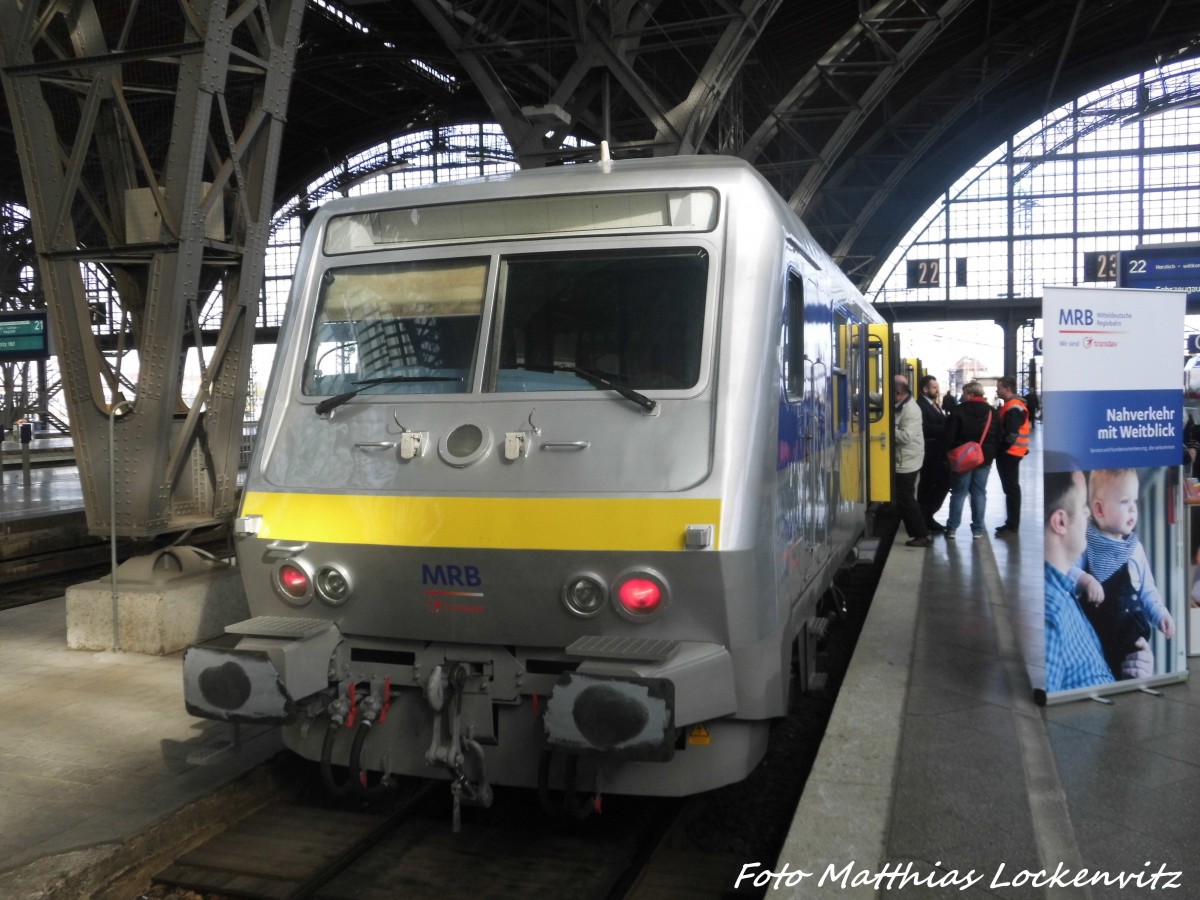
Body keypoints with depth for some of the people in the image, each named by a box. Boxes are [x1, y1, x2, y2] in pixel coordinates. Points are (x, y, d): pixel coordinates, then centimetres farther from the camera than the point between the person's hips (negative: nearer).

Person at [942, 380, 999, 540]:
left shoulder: (959, 410, -9)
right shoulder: (991, 412, 5)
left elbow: (950, 435, -10)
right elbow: (997, 436, 7)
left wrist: (949, 453, -1)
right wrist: (992, 455, 11)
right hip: (984, 458, 3)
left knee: (958, 492, 4)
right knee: (979, 493, 8)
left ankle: (952, 528, 6)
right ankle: (977, 529, 9)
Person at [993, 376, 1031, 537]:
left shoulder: (1013, 408, -17)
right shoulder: (1010, 405, 15)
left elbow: (1012, 434, -24)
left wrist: (1000, 449, -16)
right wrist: (1000, 448, 11)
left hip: (1009, 453, -10)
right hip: (1009, 453, 10)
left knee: (1011, 488, -6)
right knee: (1010, 488, 13)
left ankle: (1013, 526, -2)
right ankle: (1012, 523, 20)